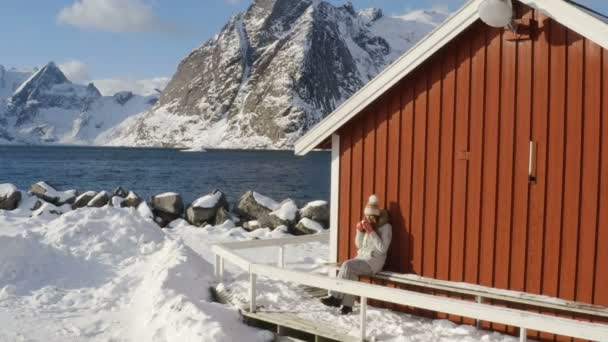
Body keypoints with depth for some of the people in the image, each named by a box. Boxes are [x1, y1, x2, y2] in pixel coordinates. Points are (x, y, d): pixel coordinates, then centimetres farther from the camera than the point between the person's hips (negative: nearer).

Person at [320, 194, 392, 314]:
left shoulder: (386, 227, -8)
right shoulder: (365, 224, 9)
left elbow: (382, 248, -18)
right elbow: (359, 245, 12)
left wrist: (371, 231, -22)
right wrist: (359, 231, -5)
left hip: (374, 262, -5)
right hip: (361, 257, 6)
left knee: (347, 265, -27)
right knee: (351, 273, -27)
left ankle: (336, 297, -22)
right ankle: (348, 304, -25)